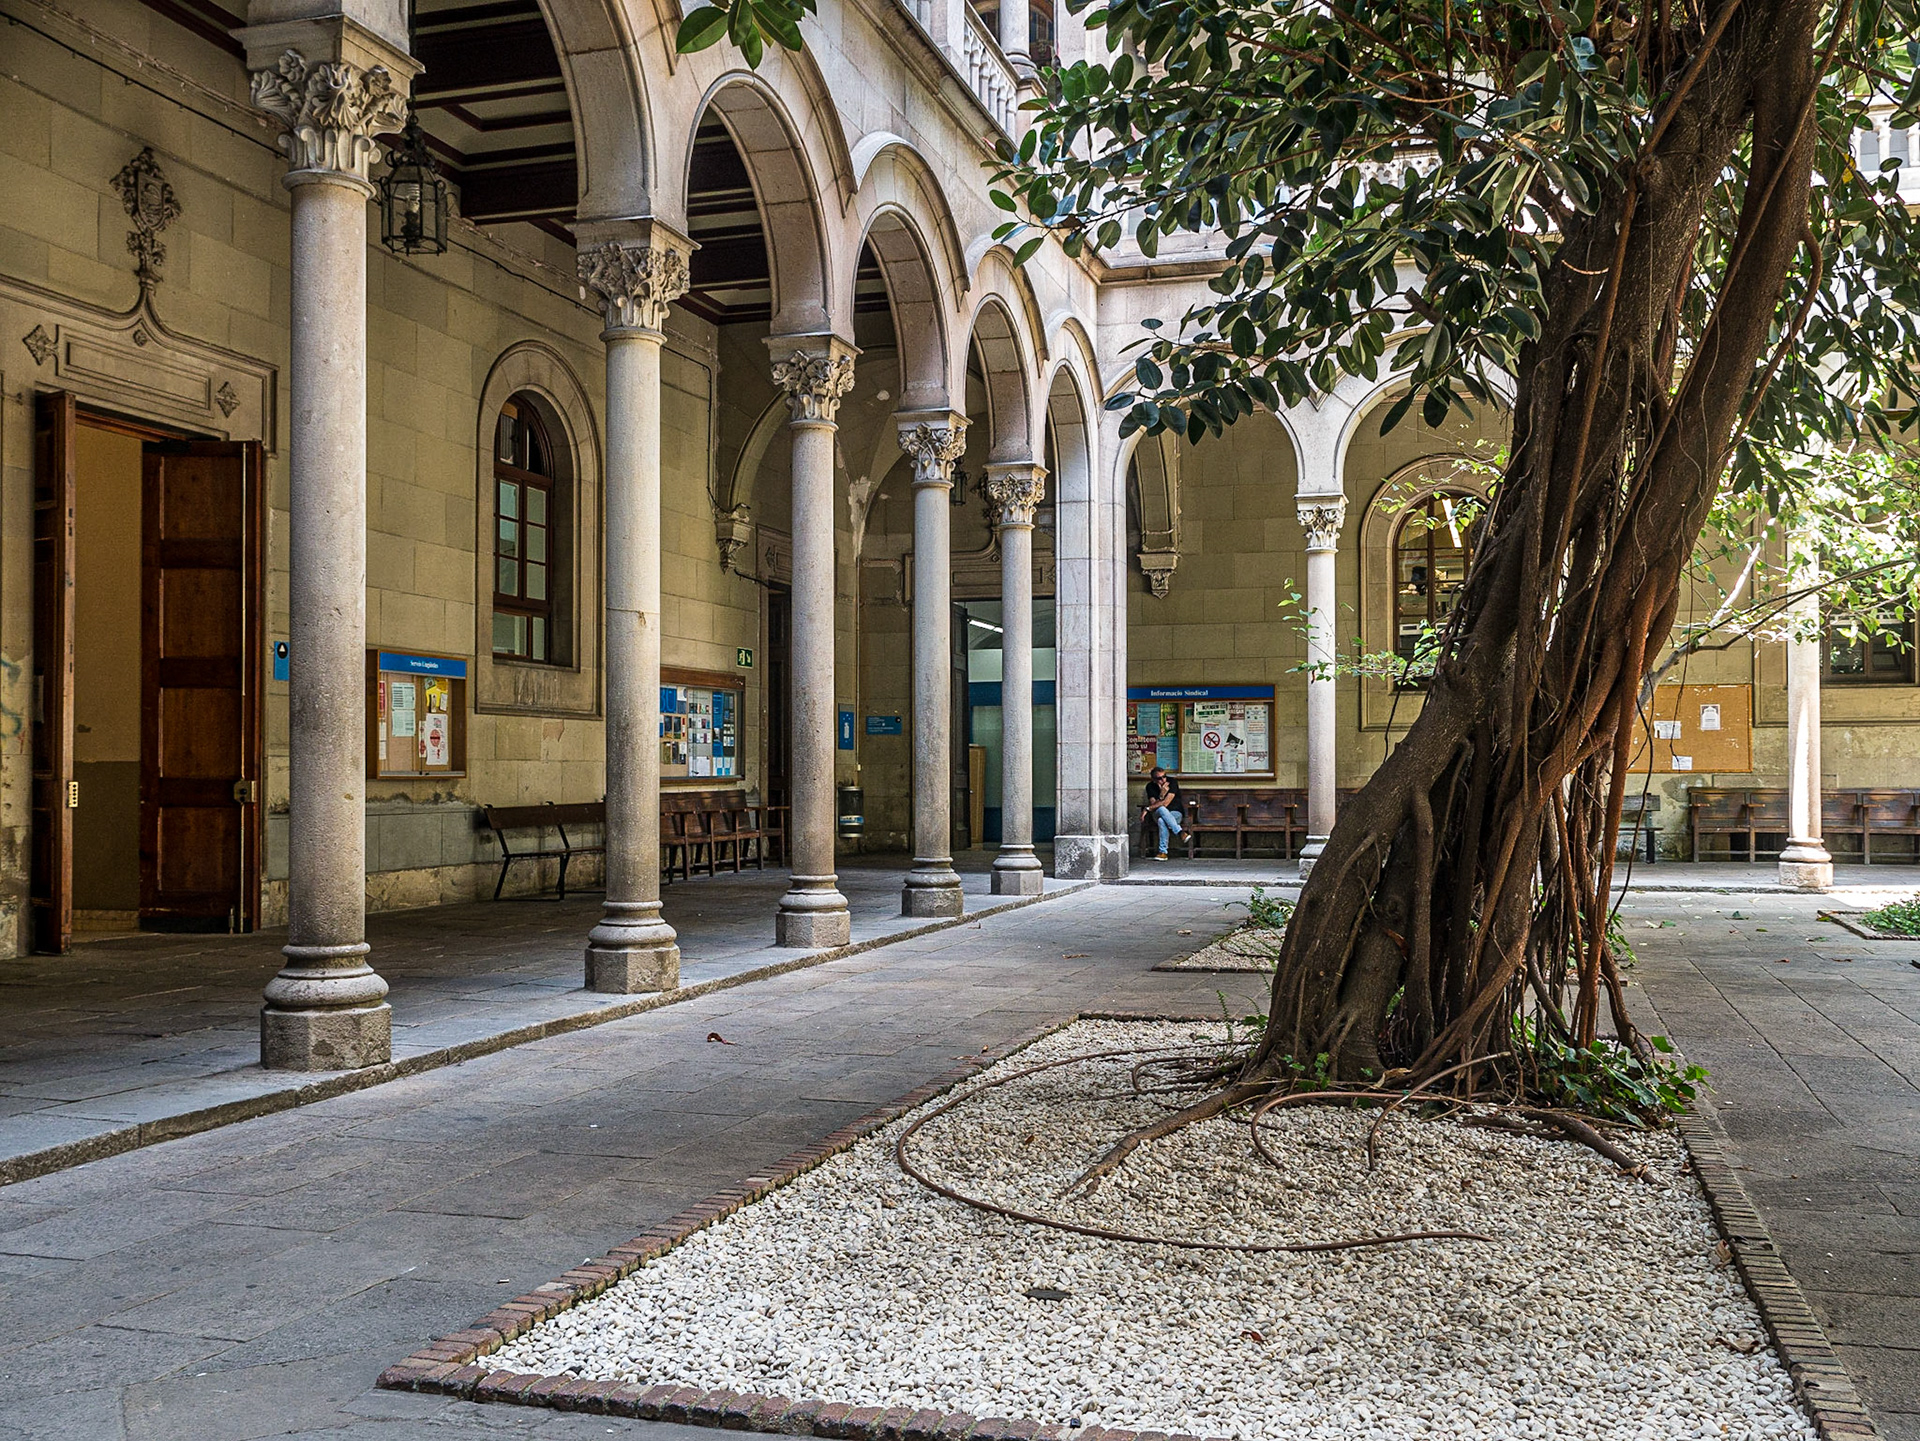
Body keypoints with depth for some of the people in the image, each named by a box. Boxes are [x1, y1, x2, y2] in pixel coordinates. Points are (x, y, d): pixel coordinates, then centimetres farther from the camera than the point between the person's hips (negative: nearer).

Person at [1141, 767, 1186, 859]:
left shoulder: (1172, 782, -12)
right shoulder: (1150, 786, -2)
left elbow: (1166, 803, -19)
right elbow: (1153, 805, -13)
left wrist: (1147, 809, -17)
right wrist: (1161, 795, -30)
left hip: (1175, 814, -2)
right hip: (1157, 814, 2)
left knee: (1162, 820, -36)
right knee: (1161, 809, -36)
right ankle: (1180, 832, -42)